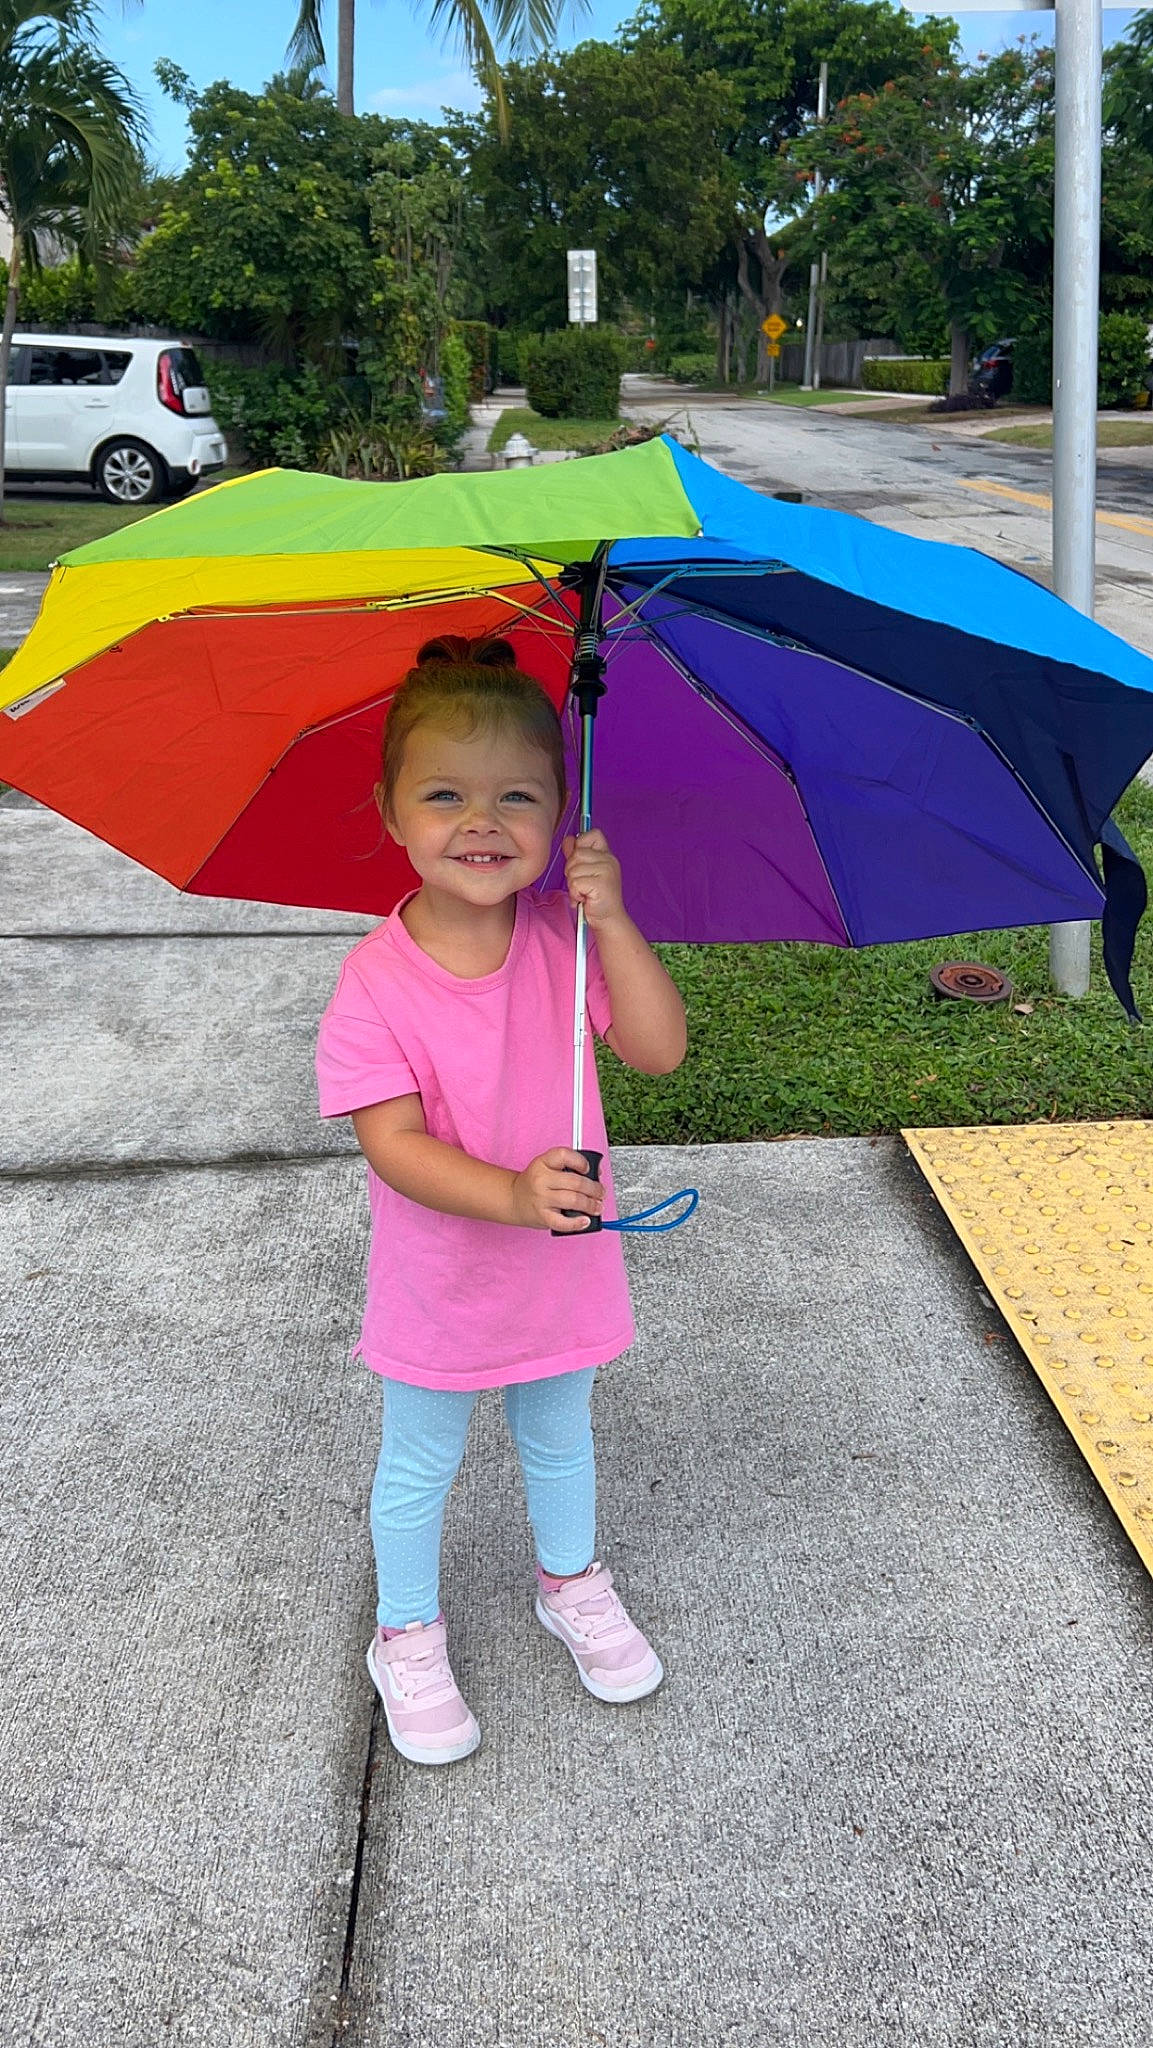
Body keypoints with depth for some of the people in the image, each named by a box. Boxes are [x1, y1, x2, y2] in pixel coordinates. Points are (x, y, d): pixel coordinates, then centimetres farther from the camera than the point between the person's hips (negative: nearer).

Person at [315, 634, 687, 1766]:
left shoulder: (564, 934, -12)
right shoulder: (376, 982, -23)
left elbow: (660, 1047, -19)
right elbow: (394, 1141, -27)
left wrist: (612, 921, -30)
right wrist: (514, 1195, -42)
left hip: (560, 1266, 3)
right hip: (436, 1282, -3)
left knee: (558, 1439, 27)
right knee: (419, 1468, 19)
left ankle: (571, 1582, 54)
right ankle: (407, 1633, 44)